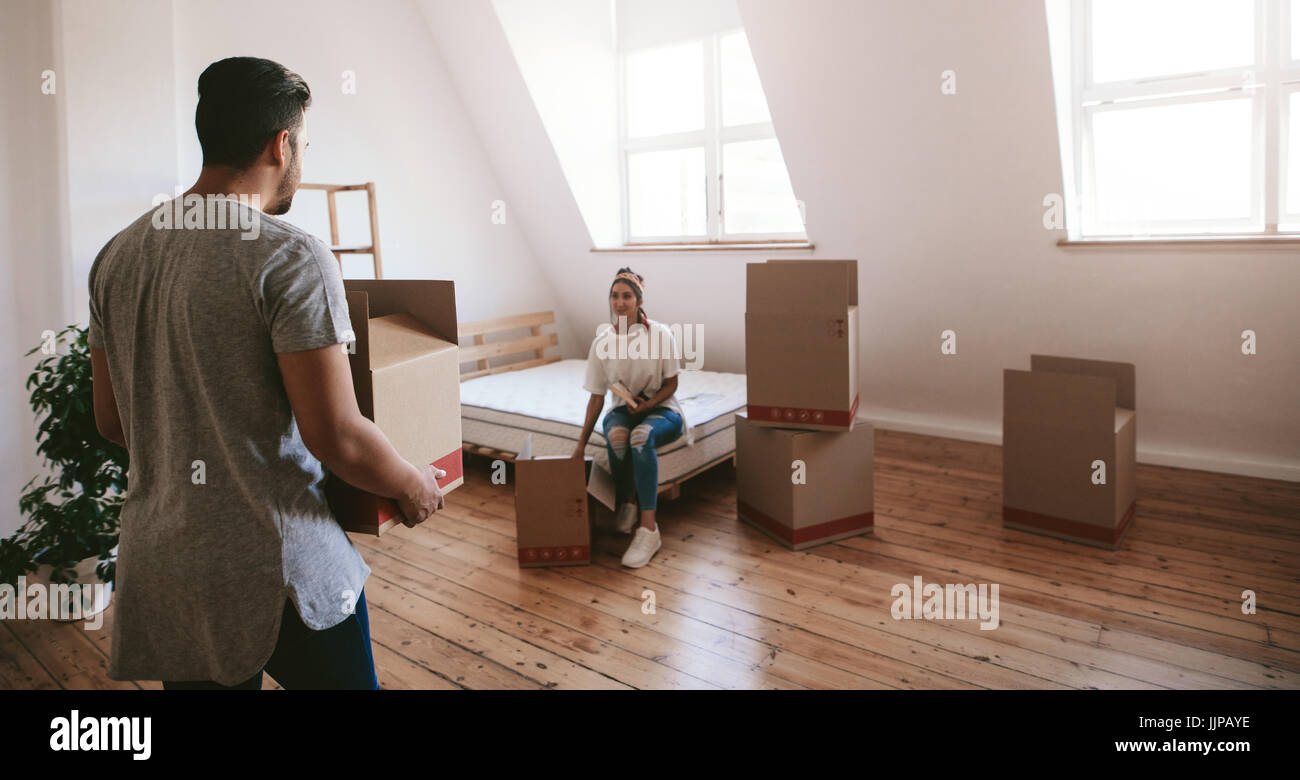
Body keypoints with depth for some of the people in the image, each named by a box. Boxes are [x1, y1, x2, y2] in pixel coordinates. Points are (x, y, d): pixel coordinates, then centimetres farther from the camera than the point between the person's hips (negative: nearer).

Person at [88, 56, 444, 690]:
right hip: (274, 566, -6)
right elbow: (336, 437, -20)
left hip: (155, 567, 7)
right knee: (339, 675, 14)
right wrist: (413, 486, -2)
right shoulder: (290, 256, -16)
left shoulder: (116, 256, 6)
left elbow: (110, 422, 13)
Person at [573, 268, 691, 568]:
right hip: (622, 410, 2)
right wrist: (582, 443, 0)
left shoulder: (660, 334, -10)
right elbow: (596, 397, 1)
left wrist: (648, 404, -20)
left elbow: (671, 384, -2)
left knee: (640, 436, -37)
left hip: (661, 410, -2)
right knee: (616, 435, -35)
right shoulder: (601, 342, -4)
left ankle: (648, 529, -35)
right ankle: (625, 504, -10)